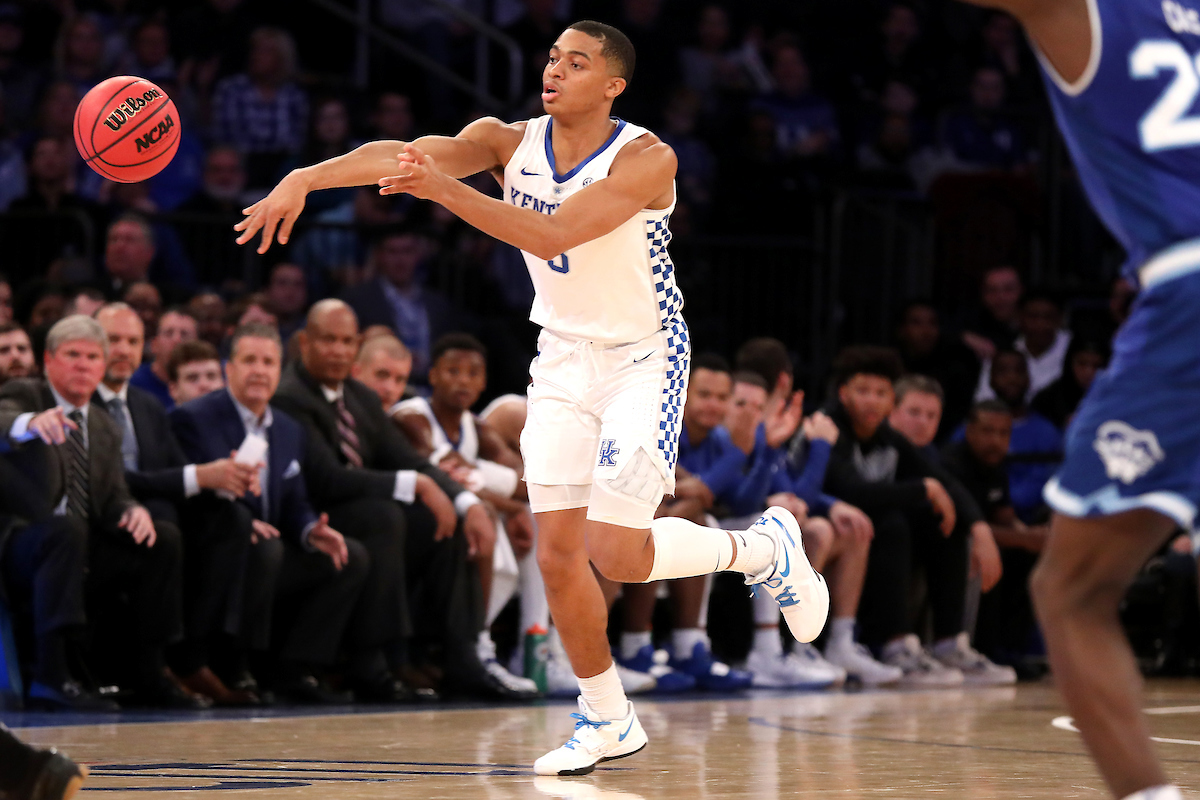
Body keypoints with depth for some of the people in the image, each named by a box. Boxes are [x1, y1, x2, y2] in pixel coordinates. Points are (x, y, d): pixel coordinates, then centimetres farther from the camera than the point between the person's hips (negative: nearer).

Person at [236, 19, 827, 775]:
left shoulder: (646, 160, -21)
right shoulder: (510, 143, -7)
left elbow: (551, 235, -34)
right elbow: (401, 153, -22)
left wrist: (445, 190, -42)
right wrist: (302, 179, -37)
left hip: (643, 359, -5)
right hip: (564, 360, 5)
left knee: (615, 550, -13)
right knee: (558, 550, 0)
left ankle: (763, 548, 14)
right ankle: (608, 721, 15)